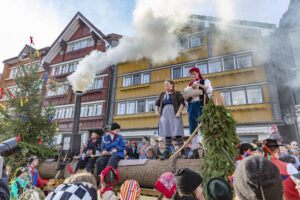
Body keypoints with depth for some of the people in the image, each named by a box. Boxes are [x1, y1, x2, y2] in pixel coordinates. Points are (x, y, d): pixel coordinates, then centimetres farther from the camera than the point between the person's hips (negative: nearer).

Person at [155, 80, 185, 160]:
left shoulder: (176, 93, 10)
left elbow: (182, 103, 0)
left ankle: (183, 152, -2)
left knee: (177, 133, -8)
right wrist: (157, 111, 8)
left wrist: (179, 112, -13)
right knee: (167, 134, 2)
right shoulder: (162, 94, 22)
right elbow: (157, 104, 26)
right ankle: (166, 153, 3)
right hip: (165, 115, 4)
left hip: (174, 115, -4)